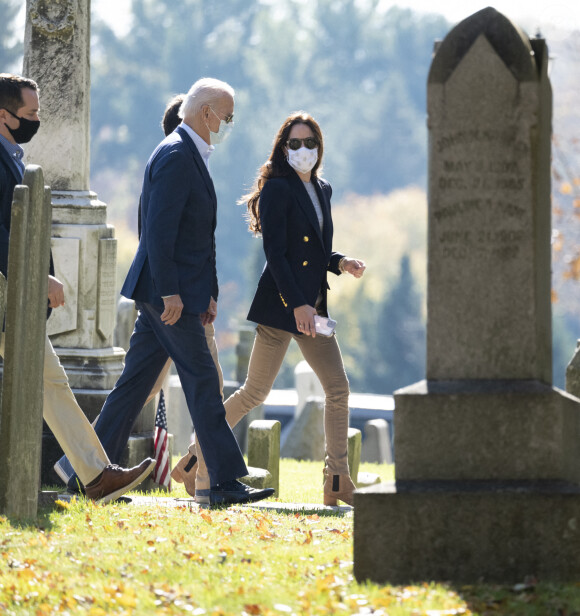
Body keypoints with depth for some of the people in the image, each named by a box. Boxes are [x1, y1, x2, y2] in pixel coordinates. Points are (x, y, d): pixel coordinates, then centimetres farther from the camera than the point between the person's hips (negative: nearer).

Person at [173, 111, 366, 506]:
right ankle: (197, 459, 7)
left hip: (313, 305, 8)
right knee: (256, 391, -5)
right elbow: (276, 254, -15)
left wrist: (341, 263, 5)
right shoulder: (276, 190, -9)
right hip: (281, 304, -8)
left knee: (338, 388, 2)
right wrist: (297, 304, -22)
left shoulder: (322, 191, 15)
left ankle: (338, 481, 5)